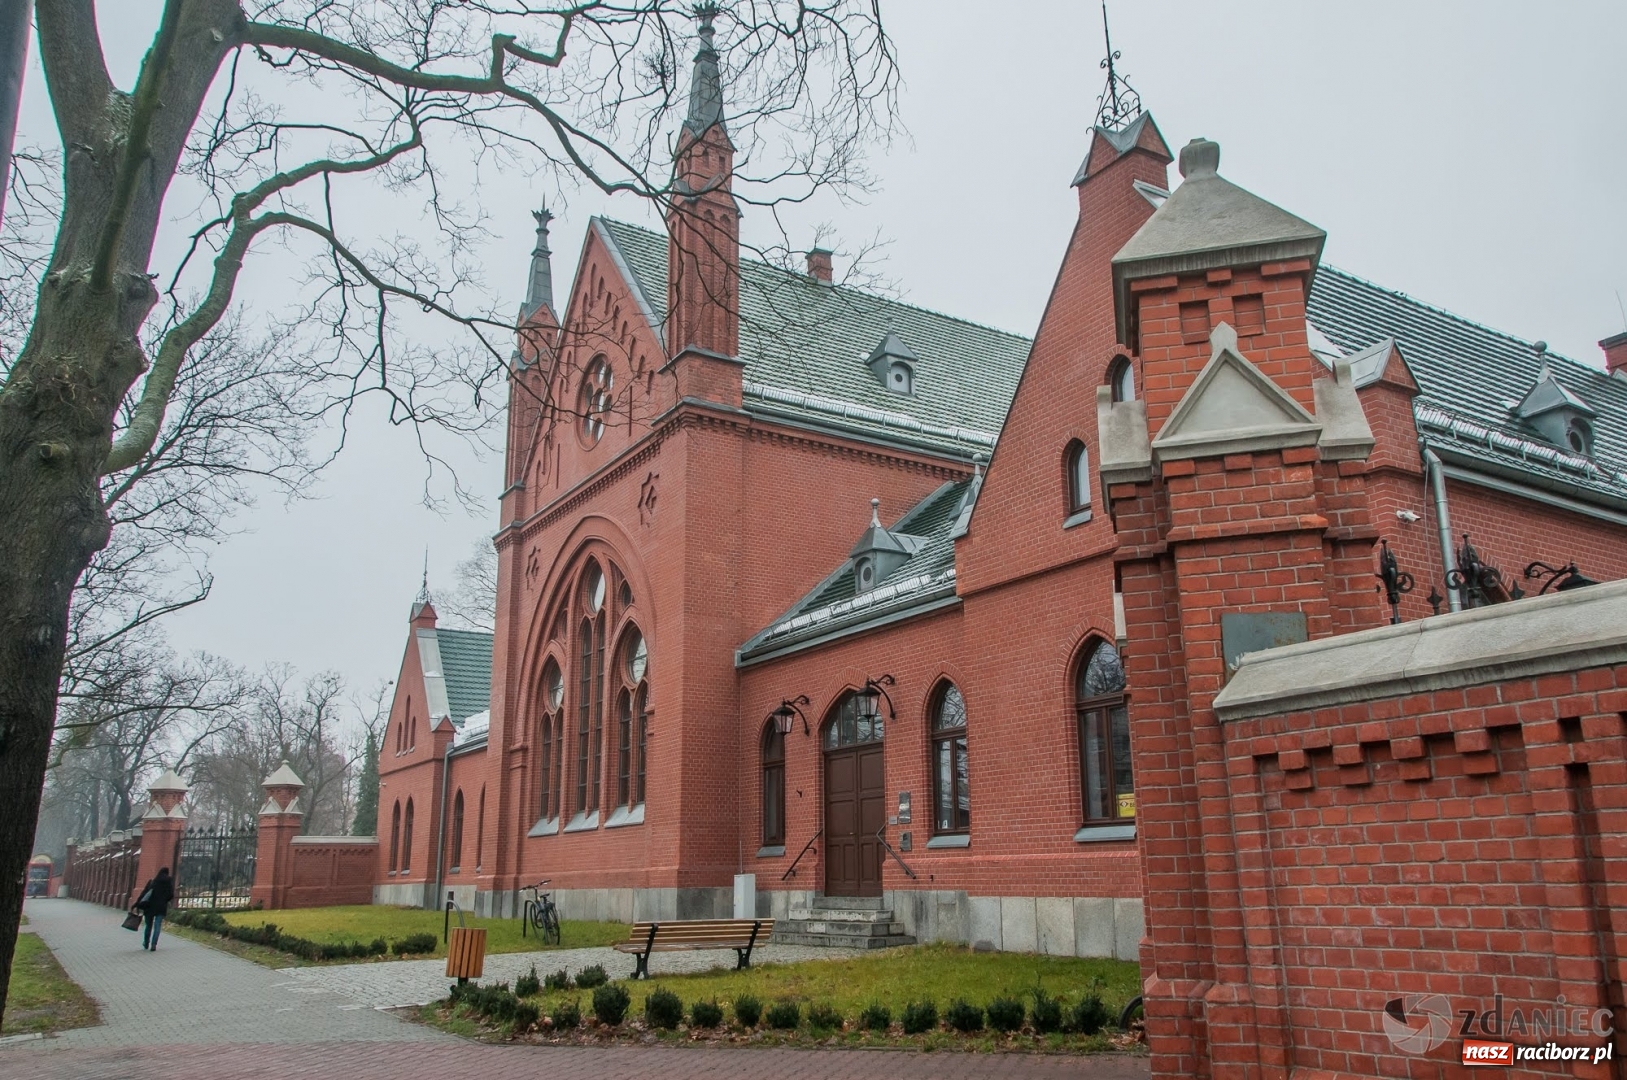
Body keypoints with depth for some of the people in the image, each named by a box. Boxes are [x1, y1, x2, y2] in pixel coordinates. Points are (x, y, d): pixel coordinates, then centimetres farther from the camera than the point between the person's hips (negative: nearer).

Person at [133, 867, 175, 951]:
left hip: (149, 906, 2)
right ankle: (153, 944, -14)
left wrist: (137, 905, -4)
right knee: (157, 926, -1)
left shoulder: (152, 881, 5)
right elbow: (171, 895, -5)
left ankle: (146, 944, 29)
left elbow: (143, 893, -2)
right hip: (161, 907, -2)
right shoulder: (169, 881, 0)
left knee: (148, 925, 17)